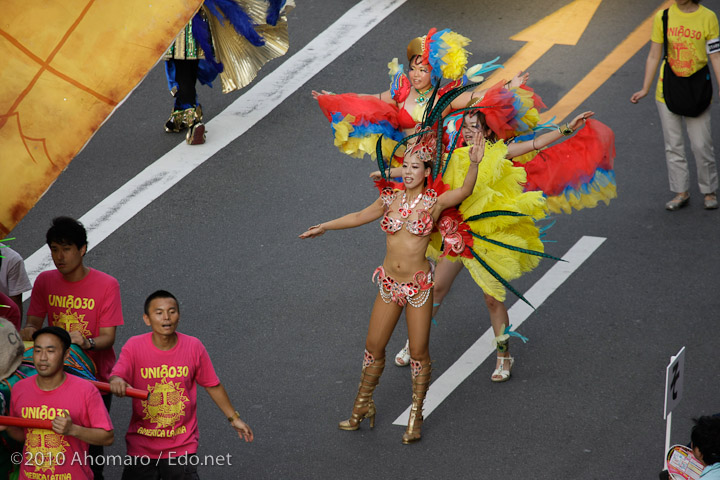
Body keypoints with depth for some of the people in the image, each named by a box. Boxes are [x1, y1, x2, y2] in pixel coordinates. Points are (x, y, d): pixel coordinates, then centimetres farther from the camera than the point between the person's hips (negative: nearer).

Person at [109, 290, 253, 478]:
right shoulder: (134, 346, -9)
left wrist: (234, 418, 15)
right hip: (141, 447, 0)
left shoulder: (194, 347, -5)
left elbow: (212, 385, 7)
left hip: (182, 447, 0)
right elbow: (116, 376, -24)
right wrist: (116, 382, -48)